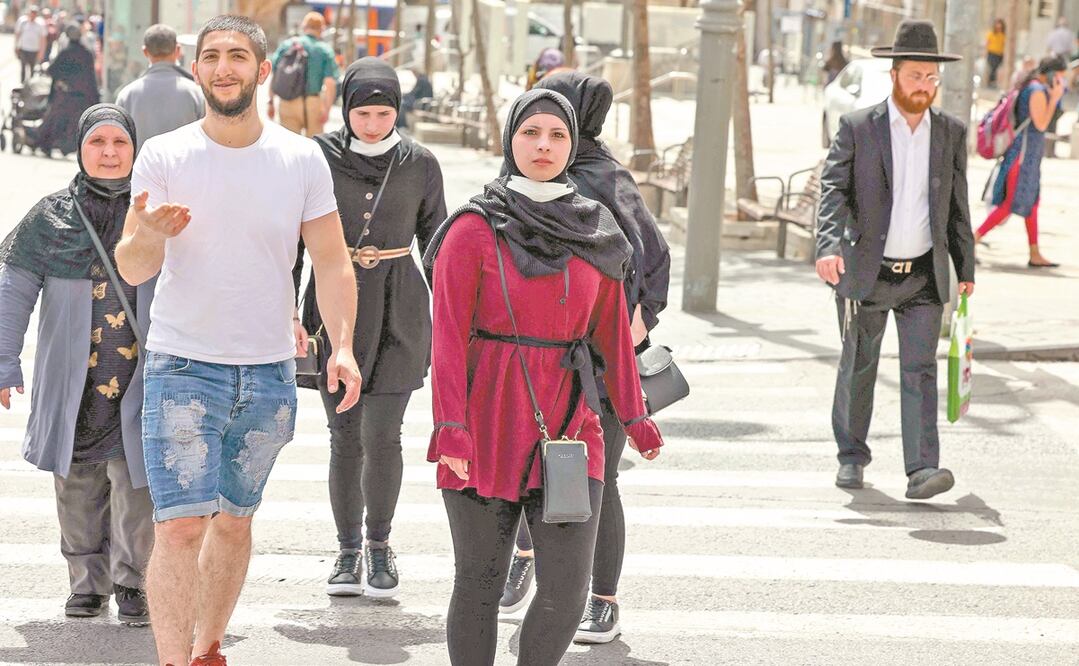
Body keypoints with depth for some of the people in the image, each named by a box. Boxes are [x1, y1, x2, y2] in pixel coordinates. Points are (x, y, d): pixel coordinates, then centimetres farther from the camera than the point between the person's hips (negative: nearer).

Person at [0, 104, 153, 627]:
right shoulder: (50, 218, 4)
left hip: (140, 381, -1)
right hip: (72, 382, 1)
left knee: (134, 482, -7)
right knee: (77, 486, 7)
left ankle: (132, 582, 6)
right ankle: (88, 582, 21)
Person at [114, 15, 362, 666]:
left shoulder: (302, 160, 0)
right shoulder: (163, 157, -4)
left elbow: (332, 262, 1)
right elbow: (131, 270, -6)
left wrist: (343, 344, -13)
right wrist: (147, 238, -30)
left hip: (270, 373, 2)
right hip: (183, 368, -2)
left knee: (235, 521, 13)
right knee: (180, 527, -11)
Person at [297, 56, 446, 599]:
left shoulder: (419, 164, 3)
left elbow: (436, 243, 11)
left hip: (398, 314, 0)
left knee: (381, 434, -8)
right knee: (345, 436, 3)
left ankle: (379, 546, 10)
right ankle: (348, 551, 17)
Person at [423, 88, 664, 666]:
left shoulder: (594, 232, 8)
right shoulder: (475, 229, -4)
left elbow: (612, 330, 15)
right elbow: (449, 335, -7)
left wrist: (632, 414, 12)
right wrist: (451, 427, -16)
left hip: (568, 421, 3)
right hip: (488, 423, -3)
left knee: (567, 589, -5)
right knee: (479, 584, 4)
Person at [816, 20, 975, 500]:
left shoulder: (952, 133, 6)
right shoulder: (857, 128, -4)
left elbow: (957, 206, 13)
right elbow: (833, 189, -12)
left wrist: (966, 268, 12)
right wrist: (828, 246, -28)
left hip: (924, 276, 1)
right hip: (866, 272, -1)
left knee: (920, 370, -9)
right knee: (858, 366, 11)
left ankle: (921, 470, -17)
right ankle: (851, 455, 29)